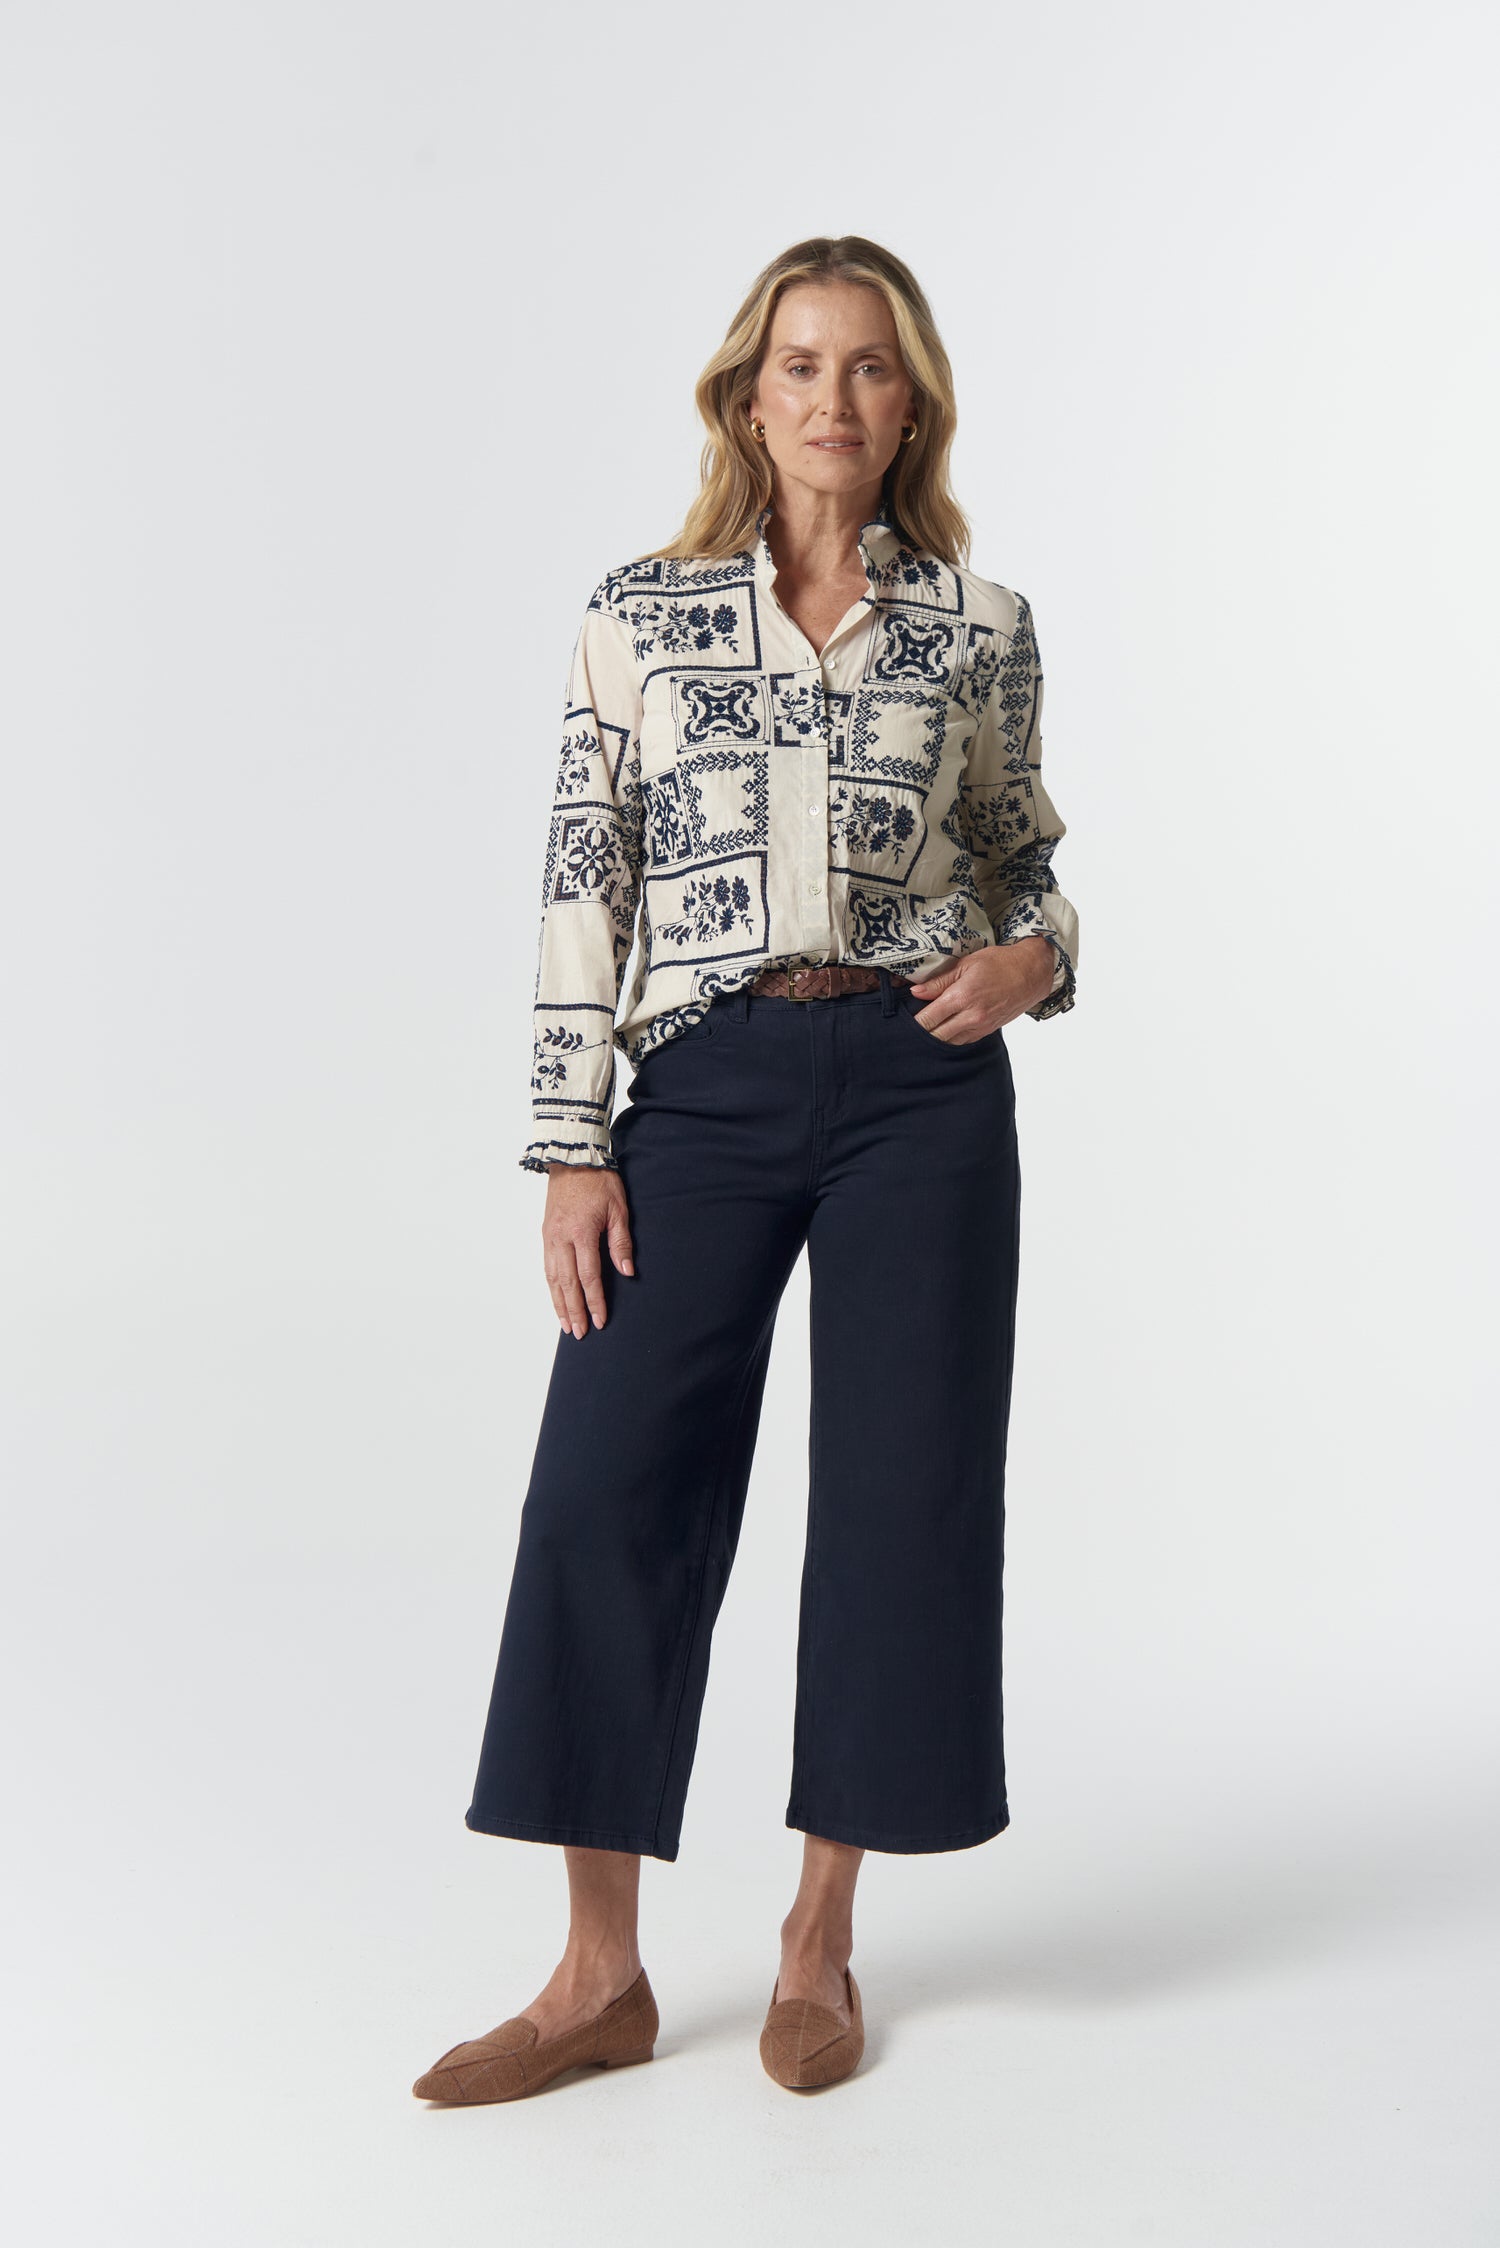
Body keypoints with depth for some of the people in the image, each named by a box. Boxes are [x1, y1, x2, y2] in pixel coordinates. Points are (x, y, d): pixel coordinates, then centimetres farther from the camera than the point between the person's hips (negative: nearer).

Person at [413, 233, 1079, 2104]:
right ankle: (601, 1973, 10)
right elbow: (584, 889, 4)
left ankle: (820, 1940, 22)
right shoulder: (640, 612, 6)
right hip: (706, 1090, 0)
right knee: (608, 1488, -5)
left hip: (922, 1088, 1)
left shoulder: (981, 623, 7)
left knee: (898, 1495, 3)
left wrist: (1033, 959, -6)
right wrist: (571, 1146, -2)